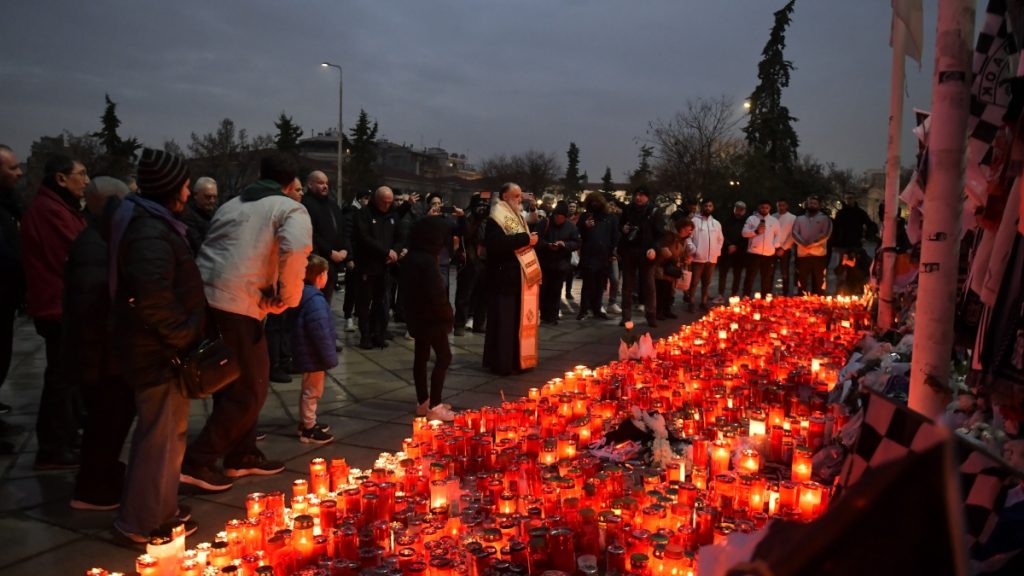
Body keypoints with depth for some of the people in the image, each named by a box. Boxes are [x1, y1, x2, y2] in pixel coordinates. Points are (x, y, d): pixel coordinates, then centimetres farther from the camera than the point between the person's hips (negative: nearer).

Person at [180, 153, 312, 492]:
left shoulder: (231, 205, 23)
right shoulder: (291, 210, 1)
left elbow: (209, 250, 19)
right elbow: (295, 250, -20)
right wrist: (287, 299, -9)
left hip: (205, 299, 8)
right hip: (238, 306, -8)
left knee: (234, 383, 20)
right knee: (248, 393, 4)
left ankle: (242, 456, 30)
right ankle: (196, 462, 5)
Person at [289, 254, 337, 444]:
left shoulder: (303, 294, 7)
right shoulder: (315, 300, -25)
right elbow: (321, 332, -27)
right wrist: (330, 358, -19)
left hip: (306, 353, 10)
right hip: (313, 356, -10)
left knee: (308, 390, 22)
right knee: (312, 391, 2)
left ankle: (306, 422, 35)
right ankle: (308, 430, 13)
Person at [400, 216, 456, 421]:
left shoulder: (408, 259, 7)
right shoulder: (427, 261, -21)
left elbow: (405, 287, 16)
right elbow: (436, 294, -26)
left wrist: (410, 308, 19)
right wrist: (447, 312, -10)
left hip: (416, 315, 9)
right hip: (431, 317, -9)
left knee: (421, 357, 14)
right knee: (444, 357, -3)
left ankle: (423, 402, 23)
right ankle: (434, 407, -4)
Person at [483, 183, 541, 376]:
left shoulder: (517, 216, 20)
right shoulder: (497, 218, -11)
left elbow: (527, 240, 26)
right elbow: (497, 243, -27)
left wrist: (532, 238, 4)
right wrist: (525, 239, -22)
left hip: (520, 276, 9)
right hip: (505, 277, -9)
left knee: (518, 320, 12)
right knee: (505, 321, -5)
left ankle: (516, 359, 20)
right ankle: (503, 362, 2)